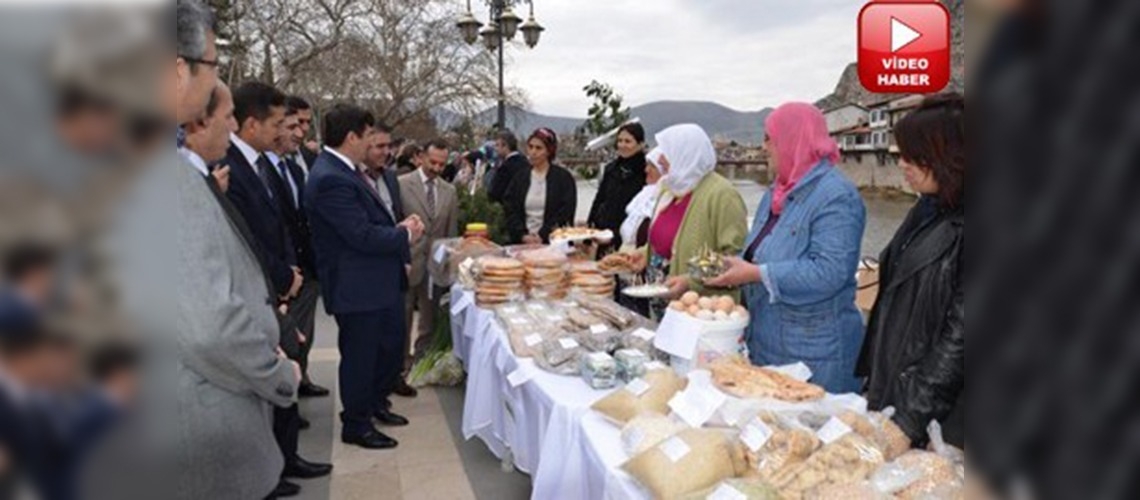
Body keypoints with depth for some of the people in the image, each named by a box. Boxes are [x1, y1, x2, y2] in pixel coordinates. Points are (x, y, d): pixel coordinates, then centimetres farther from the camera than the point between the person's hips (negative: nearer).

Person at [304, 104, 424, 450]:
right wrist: (405, 235, -11)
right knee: (359, 355, 7)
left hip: (381, 279, 10)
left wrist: (401, 227, -1)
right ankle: (356, 425, 26)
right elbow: (363, 235, -26)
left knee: (392, 344, 22)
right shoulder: (330, 179, -24)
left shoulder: (346, 171, 7)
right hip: (356, 287, -10)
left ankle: (376, 403, 42)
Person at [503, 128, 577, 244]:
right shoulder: (520, 177, 11)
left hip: (551, 242, -2)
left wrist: (542, 236, -13)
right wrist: (523, 235, -9)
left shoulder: (564, 178, 1)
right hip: (521, 242, 3)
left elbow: (565, 213, -5)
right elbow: (510, 210, 5)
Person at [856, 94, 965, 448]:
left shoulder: (961, 229, -18)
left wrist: (910, 419, -17)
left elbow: (959, 338, -19)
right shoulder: (926, 212, 8)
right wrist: (873, 382, 13)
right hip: (890, 388, 7)